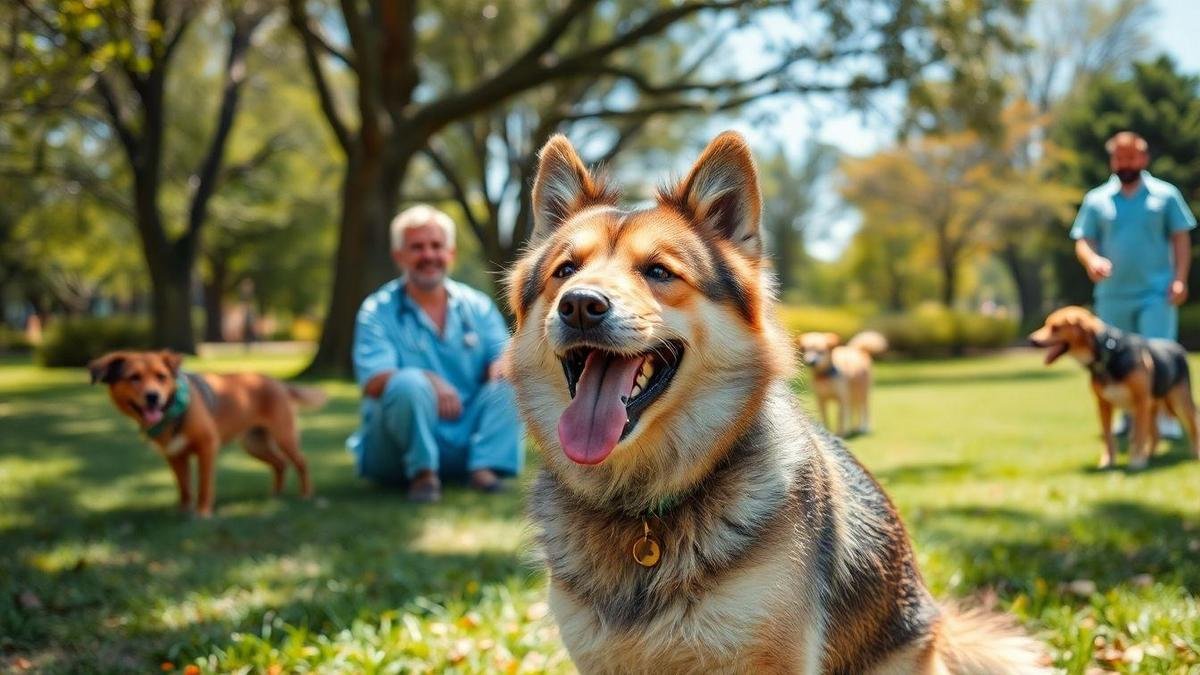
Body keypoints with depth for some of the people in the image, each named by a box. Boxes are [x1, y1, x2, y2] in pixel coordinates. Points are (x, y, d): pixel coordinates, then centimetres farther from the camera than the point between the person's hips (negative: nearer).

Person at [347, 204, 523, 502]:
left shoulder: (477, 306, 10)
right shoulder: (377, 311, -2)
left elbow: (502, 356, 5)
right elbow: (373, 382, -14)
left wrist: (505, 363, -21)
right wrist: (429, 381, -32)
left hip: (467, 435, 4)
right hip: (403, 447, -4)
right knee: (409, 383, -32)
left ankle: (485, 466, -24)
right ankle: (422, 473, -19)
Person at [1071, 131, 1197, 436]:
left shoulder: (1165, 194, 5)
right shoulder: (1096, 199, 8)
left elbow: (1181, 238, 4)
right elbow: (1083, 241, 5)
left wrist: (1179, 278, -8)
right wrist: (1091, 260, -18)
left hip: (1156, 293, -2)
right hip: (1112, 296, 3)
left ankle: (1166, 417, -7)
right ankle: (1129, 415, 22)